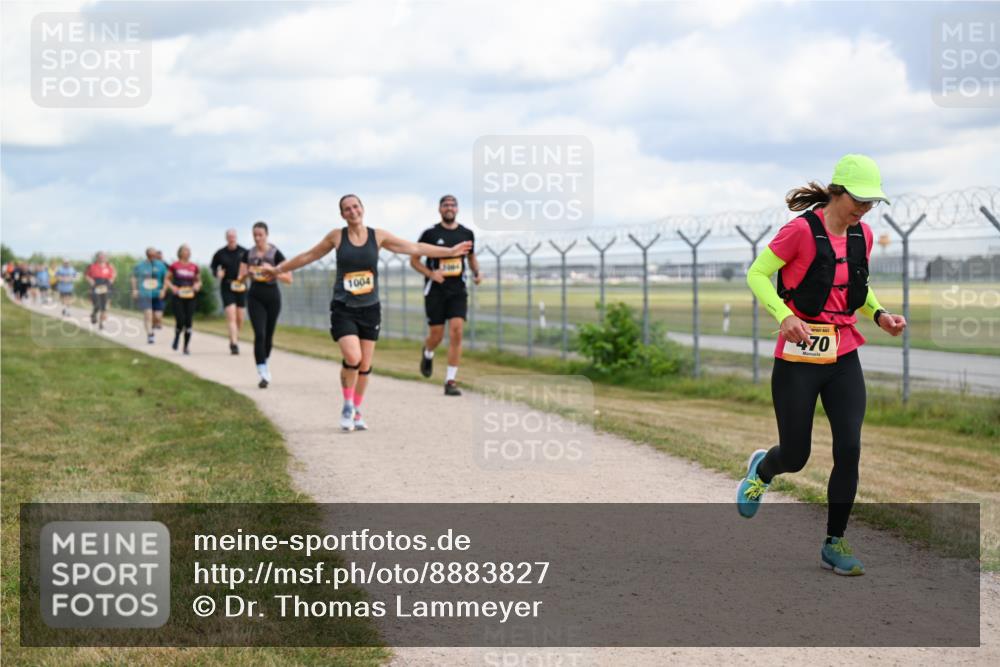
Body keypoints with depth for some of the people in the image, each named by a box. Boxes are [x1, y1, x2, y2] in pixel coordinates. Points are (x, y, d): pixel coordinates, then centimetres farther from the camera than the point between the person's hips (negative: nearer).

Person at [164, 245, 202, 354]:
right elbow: (167, 279, 9)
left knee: (189, 322, -2)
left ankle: (186, 346, 9)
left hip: (190, 297, 2)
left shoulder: (194, 267, 7)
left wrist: (197, 286, -2)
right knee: (180, 320, -12)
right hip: (177, 297, -2)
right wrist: (172, 287, -9)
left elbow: (198, 280, 19)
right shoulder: (174, 266, 1)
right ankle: (176, 338, 20)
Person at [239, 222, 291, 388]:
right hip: (255, 296, 1)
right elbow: (240, 279, 10)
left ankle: (265, 363, 37)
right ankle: (263, 374, -18)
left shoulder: (275, 254, -6)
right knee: (259, 334, -13)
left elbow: (289, 279, -9)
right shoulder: (248, 254, 4)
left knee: (268, 335, 11)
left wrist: (272, 270, -22)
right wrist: (245, 274, -13)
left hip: (272, 296, -1)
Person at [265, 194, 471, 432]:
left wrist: (450, 251, 9)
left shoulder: (378, 236, 2)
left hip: (369, 309, 2)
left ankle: (356, 412, 23)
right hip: (343, 309, -2)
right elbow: (308, 256, 12)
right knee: (352, 358, -21)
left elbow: (415, 248, 8)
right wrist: (279, 269, 18)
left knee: (365, 366, 4)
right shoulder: (336, 236, 0)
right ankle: (347, 406, 2)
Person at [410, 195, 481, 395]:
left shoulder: (467, 233, 7)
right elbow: (414, 260, 3)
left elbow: (471, 257, 23)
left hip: (458, 290, 2)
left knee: (456, 332, -12)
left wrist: (476, 272, 2)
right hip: (435, 290, -2)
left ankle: (450, 381, -8)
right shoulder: (430, 233, -2)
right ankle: (428, 354, 39)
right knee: (436, 335, 0)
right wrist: (431, 273, -14)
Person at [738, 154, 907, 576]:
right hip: (799, 359, -5)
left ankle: (834, 544, 8)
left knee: (849, 450, -6)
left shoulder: (862, 236, 6)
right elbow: (757, 274, -11)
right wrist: (784, 315, -26)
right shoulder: (801, 230, -14)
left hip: (843, 358, 5)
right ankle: (760, 470, 41)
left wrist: (879, 315, 3)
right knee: (795, 457, 3)